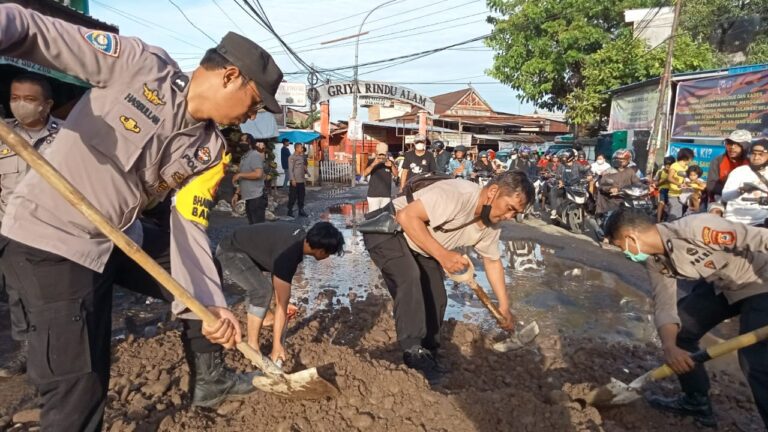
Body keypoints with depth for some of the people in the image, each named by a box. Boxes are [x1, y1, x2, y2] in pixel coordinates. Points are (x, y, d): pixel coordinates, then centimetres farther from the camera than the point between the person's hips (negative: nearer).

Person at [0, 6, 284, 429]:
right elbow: (35, 30, -16)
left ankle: (209, 377, 29)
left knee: (205, 278, 13)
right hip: (49, 237, -7)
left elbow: (188, 227, -7)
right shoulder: (139, 63, -17)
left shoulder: (211, 152, -4)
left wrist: (211, 304, -18)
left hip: (119, 239, 7)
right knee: (79, 383, -8)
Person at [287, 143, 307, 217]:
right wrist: (292, 179, -18)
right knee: (293, 197, 0)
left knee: (301, 196, 11)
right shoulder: (292, 157, -11)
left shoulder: (302, 156, 12)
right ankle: (290, 211, 11)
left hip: (301, 180, 7)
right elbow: (290, 169, -14)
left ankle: (301, 211, 19)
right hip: (295, 181, -7)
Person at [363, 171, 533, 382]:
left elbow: (493, 262, 8)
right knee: (410, 277, -32)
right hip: (387, 229, -8)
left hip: (421, 246, 8)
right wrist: (442, 255, -37)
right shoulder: (456, 194, -35)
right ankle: (413, 349, -22)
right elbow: (407, 216, -36)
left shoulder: (491, 225, -5)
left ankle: (427, 356, 22)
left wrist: (504, 307, 8)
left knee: (436, 300, 4)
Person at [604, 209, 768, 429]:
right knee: (678, 329, 6)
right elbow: (664, 306, -12)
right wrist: (669, 347, -29)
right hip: (720, 283, 8)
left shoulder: (695, 228, -35)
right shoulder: (655, 261, -9)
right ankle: (697, 402, 23)